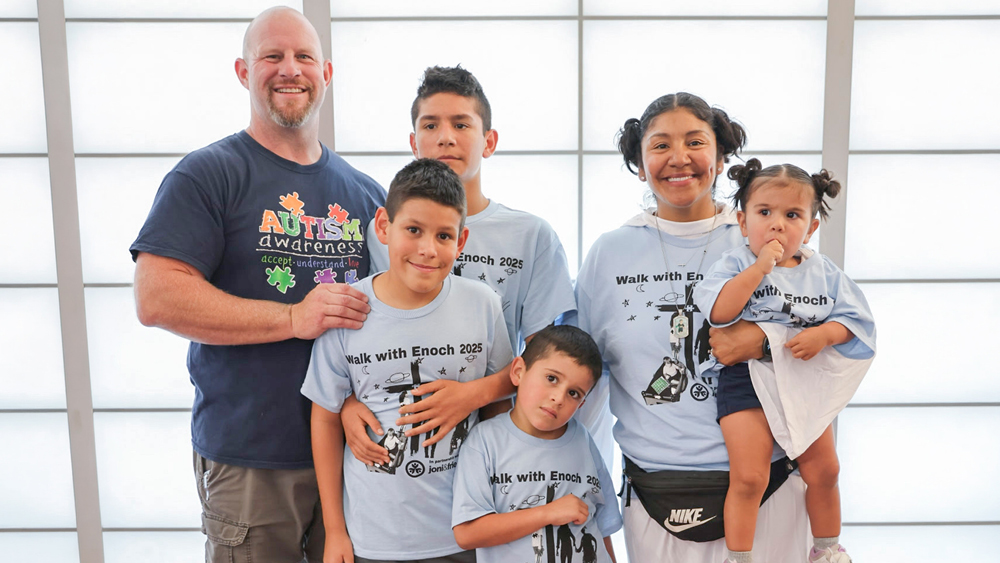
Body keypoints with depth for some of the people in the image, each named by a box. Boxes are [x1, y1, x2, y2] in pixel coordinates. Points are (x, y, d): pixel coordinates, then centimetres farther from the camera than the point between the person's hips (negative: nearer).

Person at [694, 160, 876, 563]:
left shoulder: (823, 271, 6)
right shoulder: (735, 264, -5)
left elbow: (853, 318, 5)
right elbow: (718, 312, -22)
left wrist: (823, 335, -15)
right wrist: (760, 266, -23)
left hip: (806, 379, 4)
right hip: (746, 378, -4)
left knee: (823, 471, 12)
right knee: (748, 477, -9)